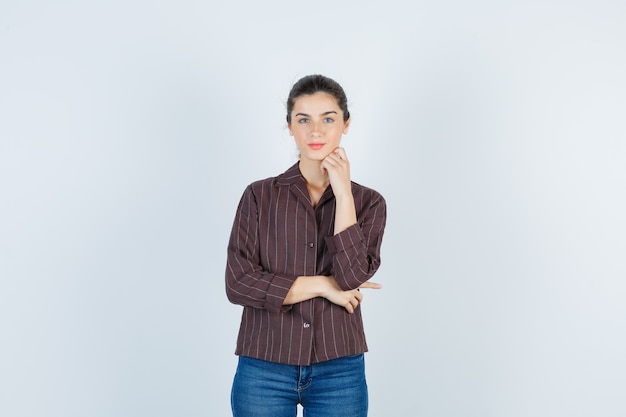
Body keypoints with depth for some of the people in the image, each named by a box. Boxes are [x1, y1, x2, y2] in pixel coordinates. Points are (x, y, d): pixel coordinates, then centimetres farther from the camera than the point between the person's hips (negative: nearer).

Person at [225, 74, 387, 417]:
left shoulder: (368, 202, 2)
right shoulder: (259, 196, -1)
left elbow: (353, 277, -13)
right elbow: (239, 283, -9)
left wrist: (343, 192, -13)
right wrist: (324, 285, -11)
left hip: (339, 373, 1)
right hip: (264, 371, 0)